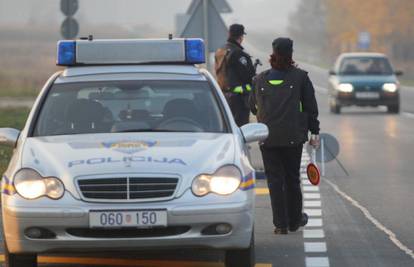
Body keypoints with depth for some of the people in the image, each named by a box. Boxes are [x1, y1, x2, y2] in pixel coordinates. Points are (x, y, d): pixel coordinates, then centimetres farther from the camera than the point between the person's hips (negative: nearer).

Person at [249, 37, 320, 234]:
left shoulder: (260, 80, 4)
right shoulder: (300, 77, -2)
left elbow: (253, 107, 14)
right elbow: (311, 107, 0)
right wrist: (314, 132, 7)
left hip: (267, 137, 1)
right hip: (293, 137, -1)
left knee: (274, 179, 3)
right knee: (292, 178, 13)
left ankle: (281, 224, -1)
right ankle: (294, 220, 24)